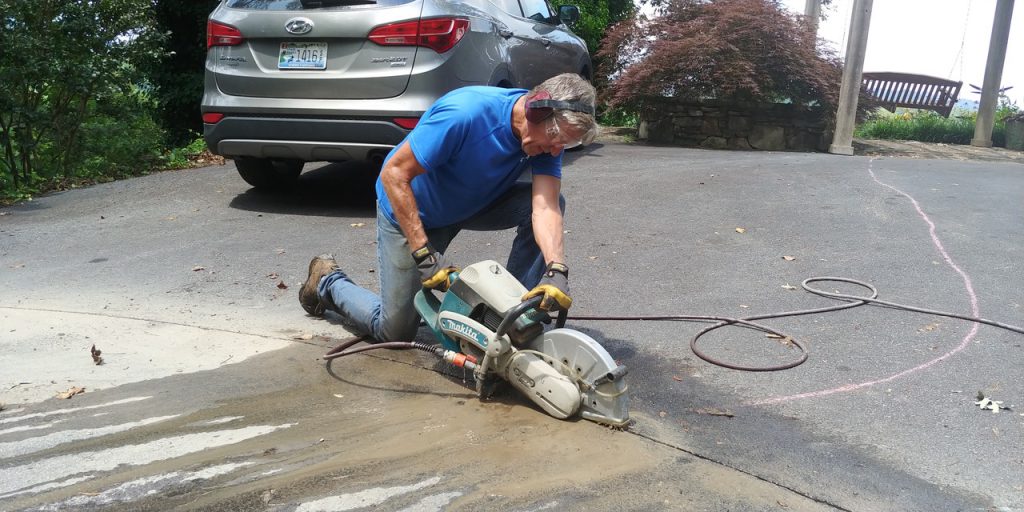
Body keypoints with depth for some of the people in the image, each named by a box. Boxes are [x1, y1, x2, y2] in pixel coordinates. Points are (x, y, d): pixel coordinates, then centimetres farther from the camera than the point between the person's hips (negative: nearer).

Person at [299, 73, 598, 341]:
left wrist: (556, 270, -46)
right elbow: (394, 174, -31)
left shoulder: (550, 133, -19)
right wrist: (425, 254, -36)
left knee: (555, 199, -18)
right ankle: (328, 281, 27)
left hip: (474, 204, 5)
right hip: (409, 211, -5)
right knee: (394, 332, -1)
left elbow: (545, 207, -28)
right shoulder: (465, 113, -37)